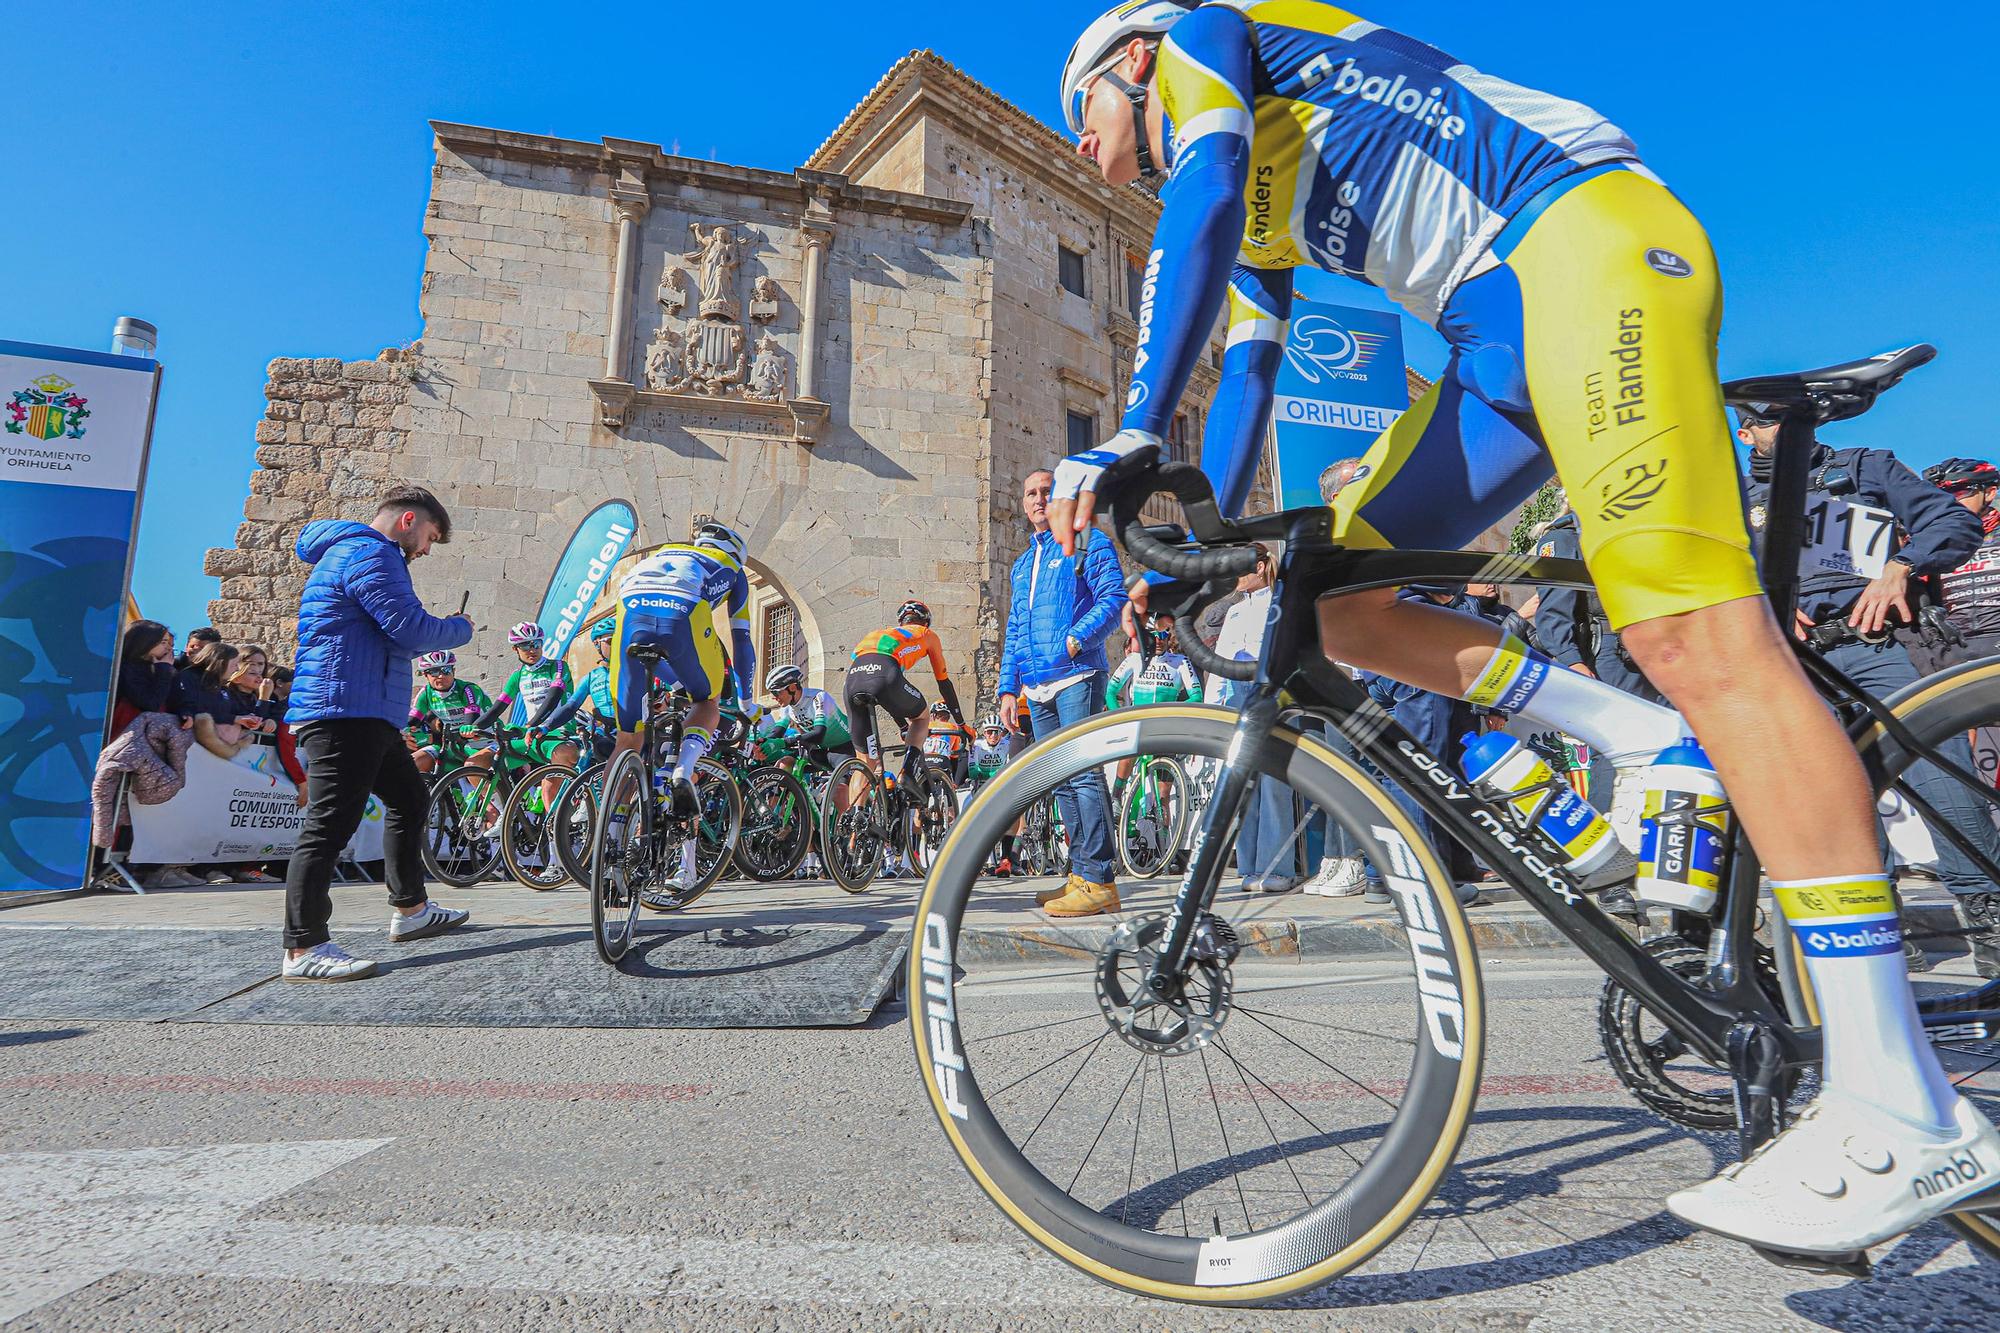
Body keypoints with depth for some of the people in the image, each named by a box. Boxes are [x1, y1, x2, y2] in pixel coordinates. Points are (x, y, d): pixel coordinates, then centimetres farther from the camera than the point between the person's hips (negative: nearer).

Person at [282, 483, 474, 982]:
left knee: (410, 797, 19)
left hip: (366, 712, 12)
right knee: (330, 824, -11)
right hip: (344, 710, -12)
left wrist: (445, 629, 14)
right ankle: (303, 948, -8)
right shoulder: (368, 552, -11)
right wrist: (461, 628, -1)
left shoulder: (351, 550, 23)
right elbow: (412, 629, -19)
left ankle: (410, 910, 28)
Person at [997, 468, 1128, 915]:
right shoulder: (1022, 564, 25)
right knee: (1061, 781, 8)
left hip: (1076, 678, -7)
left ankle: (1099, 882, -11)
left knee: (1083, 774, -13)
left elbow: (1114, 596, -9)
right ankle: (1080, 874, 13)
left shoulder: (1087, 542, 4)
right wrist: (1008, 689, 16)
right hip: (1037, 686, 8)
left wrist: (1078, 637, -23)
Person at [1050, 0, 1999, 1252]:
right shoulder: (1248, 217, 29)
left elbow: (1203, 201, -13)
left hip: (1589, 228, -8)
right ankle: (1650, 743, -2)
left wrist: (1132, 437, -23)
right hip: (1506, 328, 9)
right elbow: (1246, 373, 23)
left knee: (1695, 635, -21)